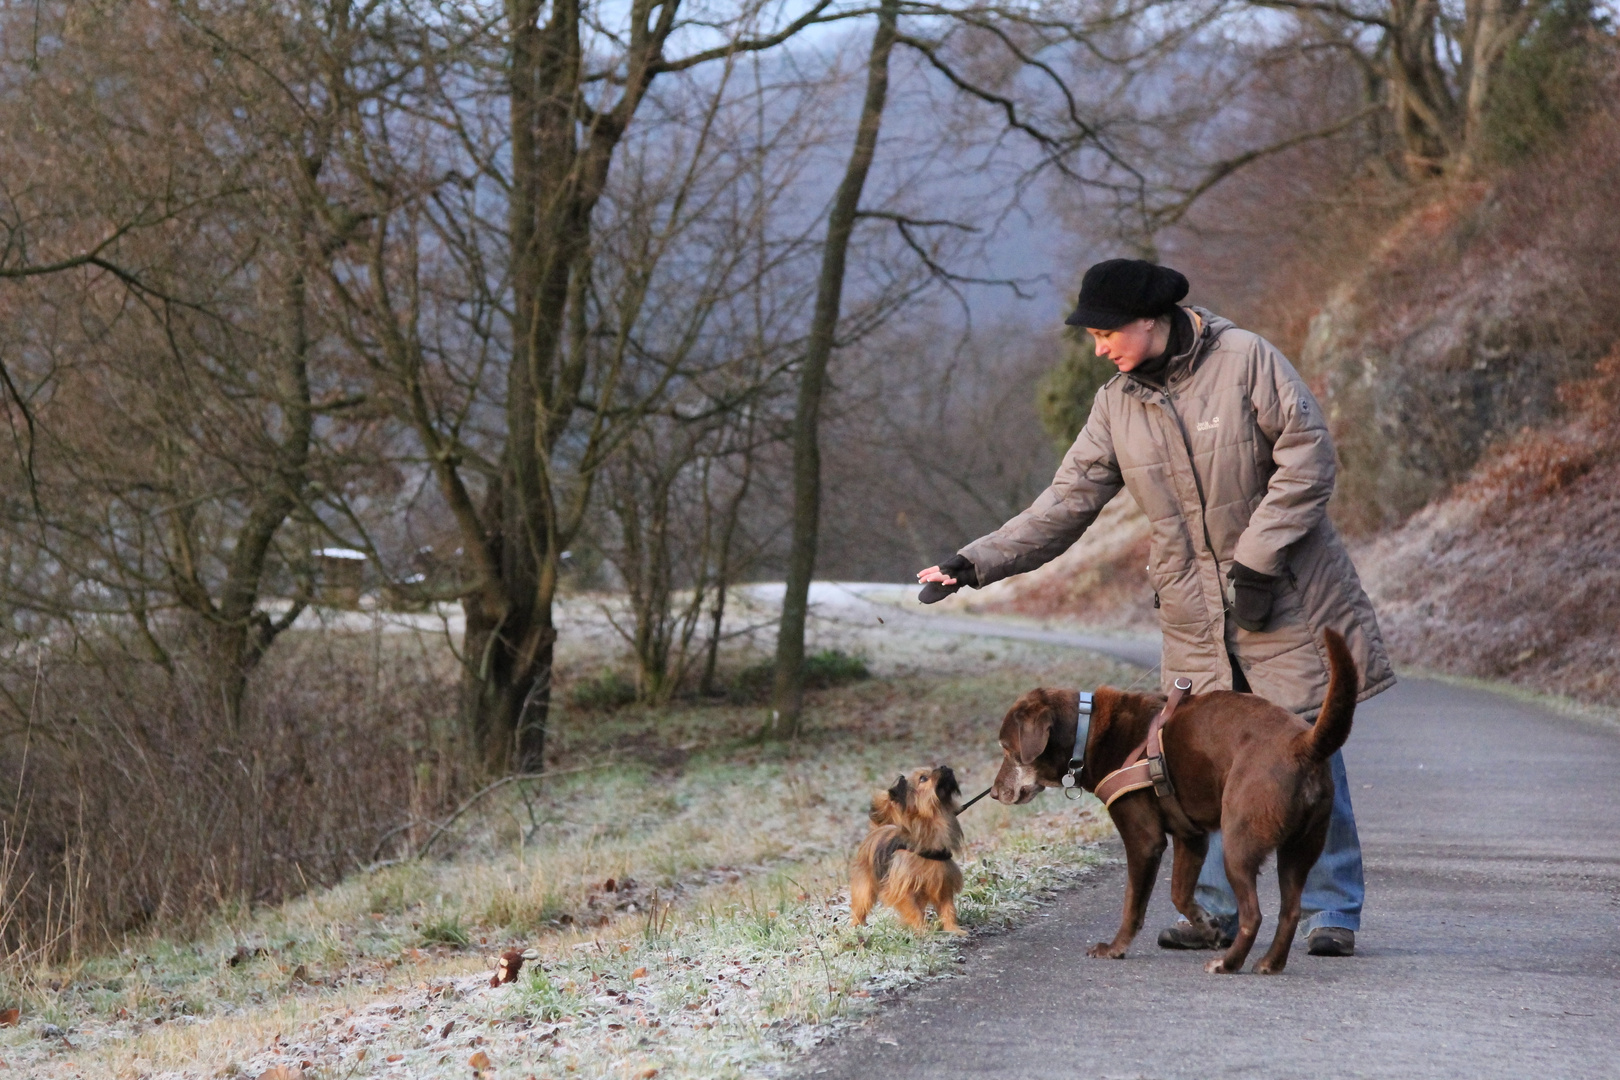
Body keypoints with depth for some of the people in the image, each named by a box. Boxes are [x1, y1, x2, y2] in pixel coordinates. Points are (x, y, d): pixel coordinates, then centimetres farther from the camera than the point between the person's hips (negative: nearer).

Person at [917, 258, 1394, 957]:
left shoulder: (1244, 360, -10)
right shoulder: (1118, 405, 5)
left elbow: (1308, 458, -12)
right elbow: (1066, 504, 5)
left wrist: (1256, 560, -16)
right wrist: (975, 564, -5)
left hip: (1285, 599, -4)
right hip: (1195, 609, 4)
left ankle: (1331, 913, 7)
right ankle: (1215, 911, 11)